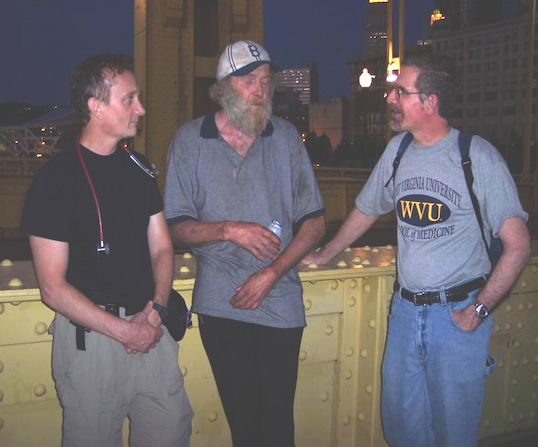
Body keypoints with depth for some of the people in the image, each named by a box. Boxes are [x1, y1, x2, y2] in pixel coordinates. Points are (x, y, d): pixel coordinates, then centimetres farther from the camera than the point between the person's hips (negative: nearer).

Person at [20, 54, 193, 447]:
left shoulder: (139, 168, 10)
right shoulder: (56, 179, -9)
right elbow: (53, 288, -11)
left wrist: (156, 309, -4)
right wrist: (123, 330, -14)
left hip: (149, 326, 6)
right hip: (91, 335, -5)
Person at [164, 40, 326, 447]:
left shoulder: (286, 137, 3)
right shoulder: (190, 140, 0)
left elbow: (315, 221, 3)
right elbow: (177, 227, 0)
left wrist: (273, 272, -10)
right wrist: (230, 229, -18)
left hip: (280, 303, 1)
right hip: (220, 305, 0)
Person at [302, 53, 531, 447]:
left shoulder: (478, 156, -11)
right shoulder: (398, 149, 5)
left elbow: (518, 245, -10)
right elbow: (366, 211, 20)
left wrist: (479, 309, -15)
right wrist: (324, 256, 26)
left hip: (457, 314, -4)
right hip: (404, 309, 5)